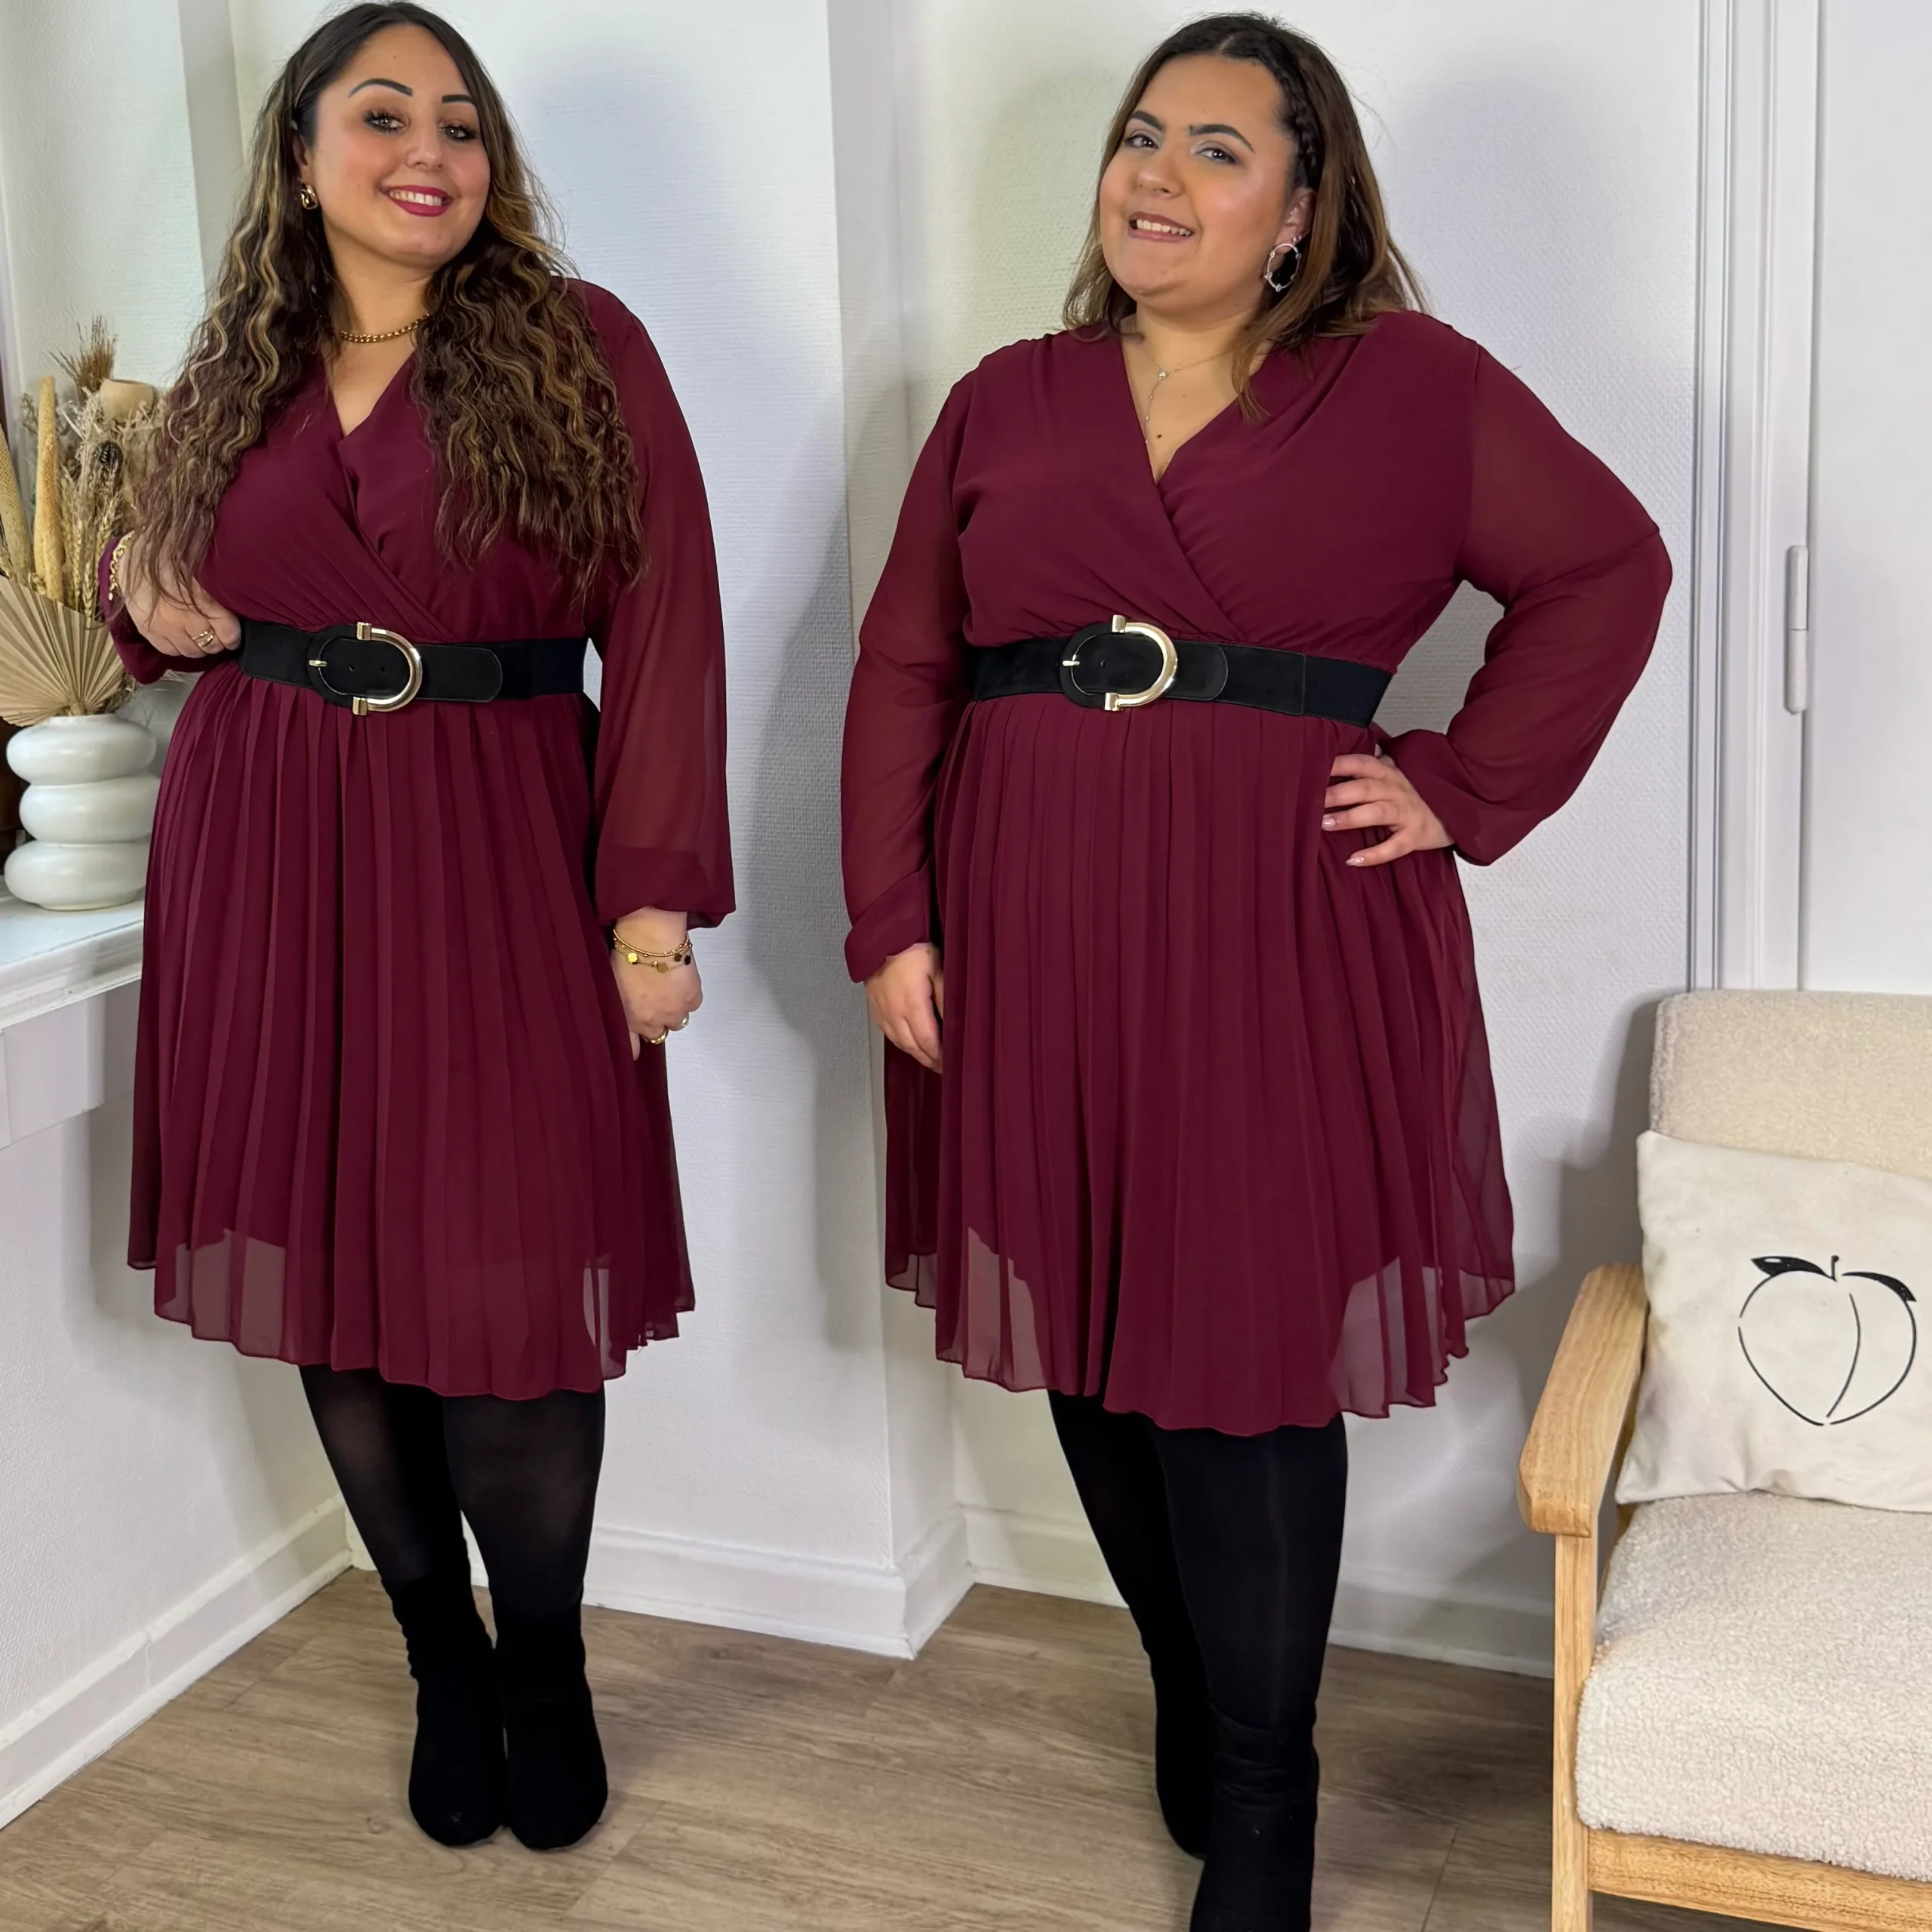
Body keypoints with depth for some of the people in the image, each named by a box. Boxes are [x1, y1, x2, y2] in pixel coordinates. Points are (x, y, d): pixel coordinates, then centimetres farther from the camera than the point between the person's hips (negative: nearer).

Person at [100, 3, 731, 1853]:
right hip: (268, 870, 4)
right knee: (333, 1300, 8)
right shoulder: (233, 377, 11)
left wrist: (654, 891, -14)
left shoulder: (581, 351, -2)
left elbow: (664, 628, -7)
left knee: (509, 1310, -3)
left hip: (498, 868, -4)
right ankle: (443, 1670, 29)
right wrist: (142, 589, 2)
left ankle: (547, 1673, 22)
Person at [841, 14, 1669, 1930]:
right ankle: (1193, 1702, 32)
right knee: (1089, 1352, 10)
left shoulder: (1407, 387, 2)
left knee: (1247, 1368, -2)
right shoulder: (1006, 402, 10)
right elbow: (902, 670, 8)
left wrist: (1466, 789, -3)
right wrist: (889, 922, 0)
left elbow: (1605, 567, 6)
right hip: (1033, 951, 4)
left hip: (1280, 947, -3)